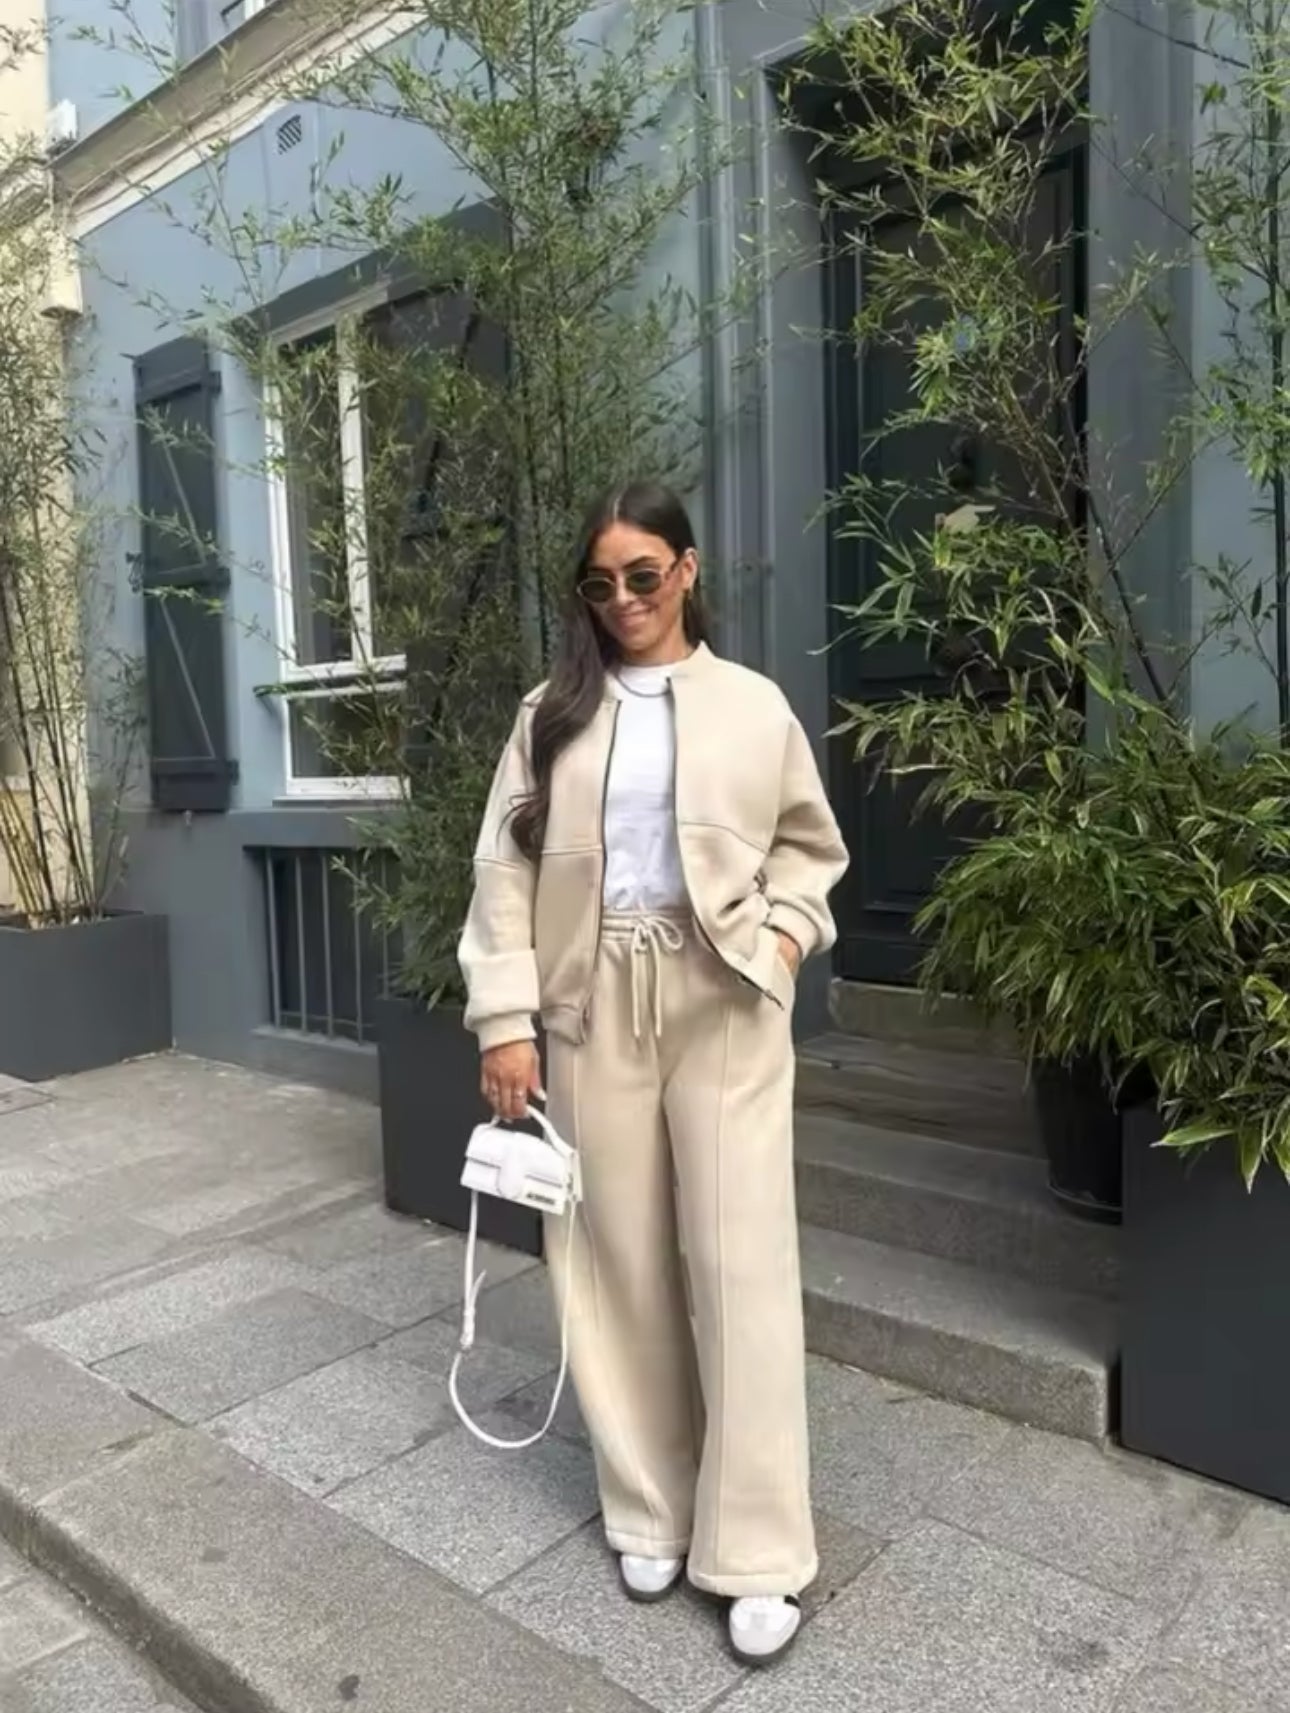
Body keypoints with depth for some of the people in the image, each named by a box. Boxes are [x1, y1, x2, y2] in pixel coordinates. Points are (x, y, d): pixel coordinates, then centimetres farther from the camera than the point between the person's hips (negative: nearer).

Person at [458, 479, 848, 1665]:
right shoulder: (552, 713, 7)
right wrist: (506, 1016, -4)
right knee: (621, 1260, 10)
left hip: (725, 1006, -1)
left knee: (741, 1263, 0)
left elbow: (811, 844, 13)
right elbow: (506, 869, 3)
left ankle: (759, 1552, 15)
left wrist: (788, 930, -6)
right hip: (595, 1006, 2)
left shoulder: (754, 705, 6)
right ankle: (651, 1510, 29)